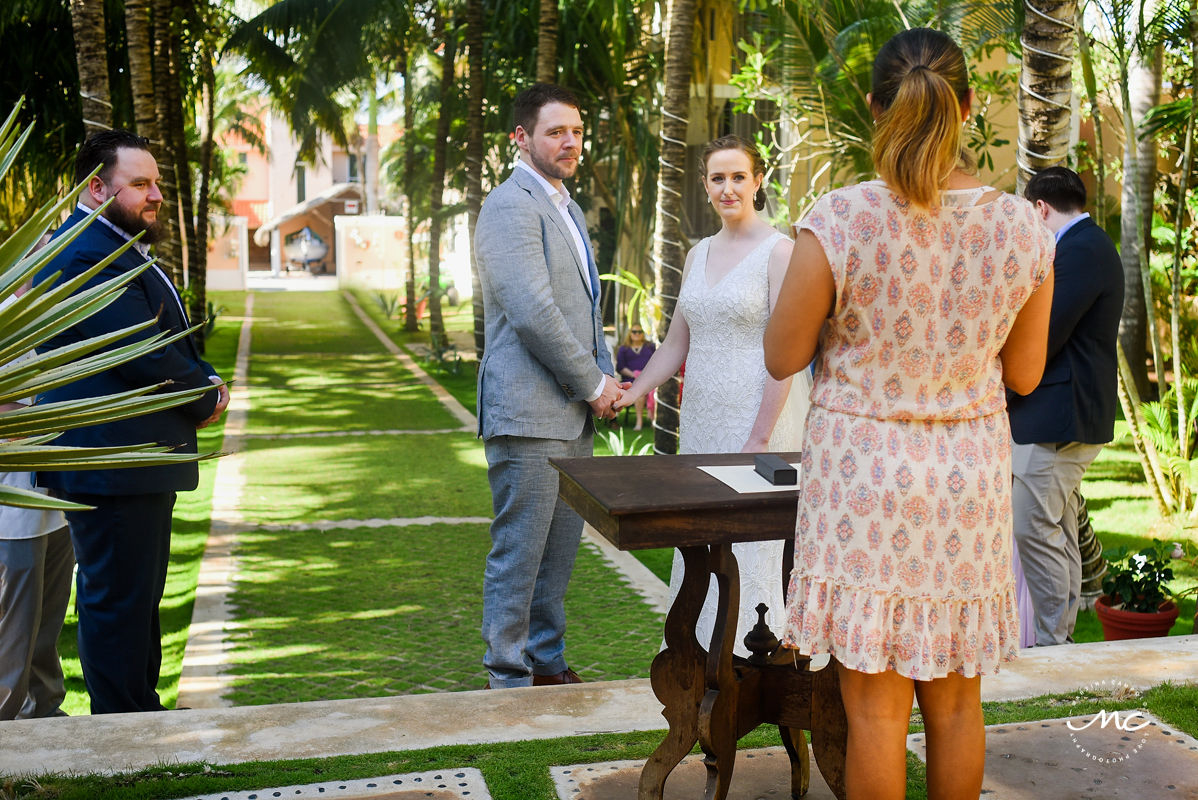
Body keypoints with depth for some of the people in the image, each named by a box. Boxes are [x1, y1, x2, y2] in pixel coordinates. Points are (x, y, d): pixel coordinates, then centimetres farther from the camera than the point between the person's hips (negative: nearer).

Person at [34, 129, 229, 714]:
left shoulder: (123, 249, 18)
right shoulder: (84, 256, -18)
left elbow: (169, 343, 20)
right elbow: (144, 354, -23)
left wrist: (206, 381, 1)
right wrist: (207, 398, -8)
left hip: (139, 466, 11)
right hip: (113, 468, -11)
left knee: (137, 598, 18)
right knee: (117, 601, -2)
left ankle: (139, 716, 30)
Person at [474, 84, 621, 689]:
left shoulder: (567, 207, 19)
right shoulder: (511, 206, -13)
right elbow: (533, 313, -22)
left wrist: (604, 373, 10)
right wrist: (592, 384, -12)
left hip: (573, 412, 9)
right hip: (528, 411, -9)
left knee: (559, 549, 16)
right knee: (518, 554, -1)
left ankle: (546, 661, 29)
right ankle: (510, 679, 11)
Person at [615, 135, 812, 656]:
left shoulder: (779, 252, -7)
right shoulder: (698, 255, 13)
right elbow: (676, 346, 17)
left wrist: (760, 438, -16)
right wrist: (628, 394, 5)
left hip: (760, 416, -7)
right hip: (701, 418, 7)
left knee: (748, 551, -3)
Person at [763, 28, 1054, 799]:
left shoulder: (838, 222, -15)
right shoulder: (1025, 229, -4)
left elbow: (783, 357, -5)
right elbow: (1024, 375, 5)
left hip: (864, 471, -3)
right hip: (972, 474, 4)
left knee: (876, 706, 6)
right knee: (956, 701, 17)